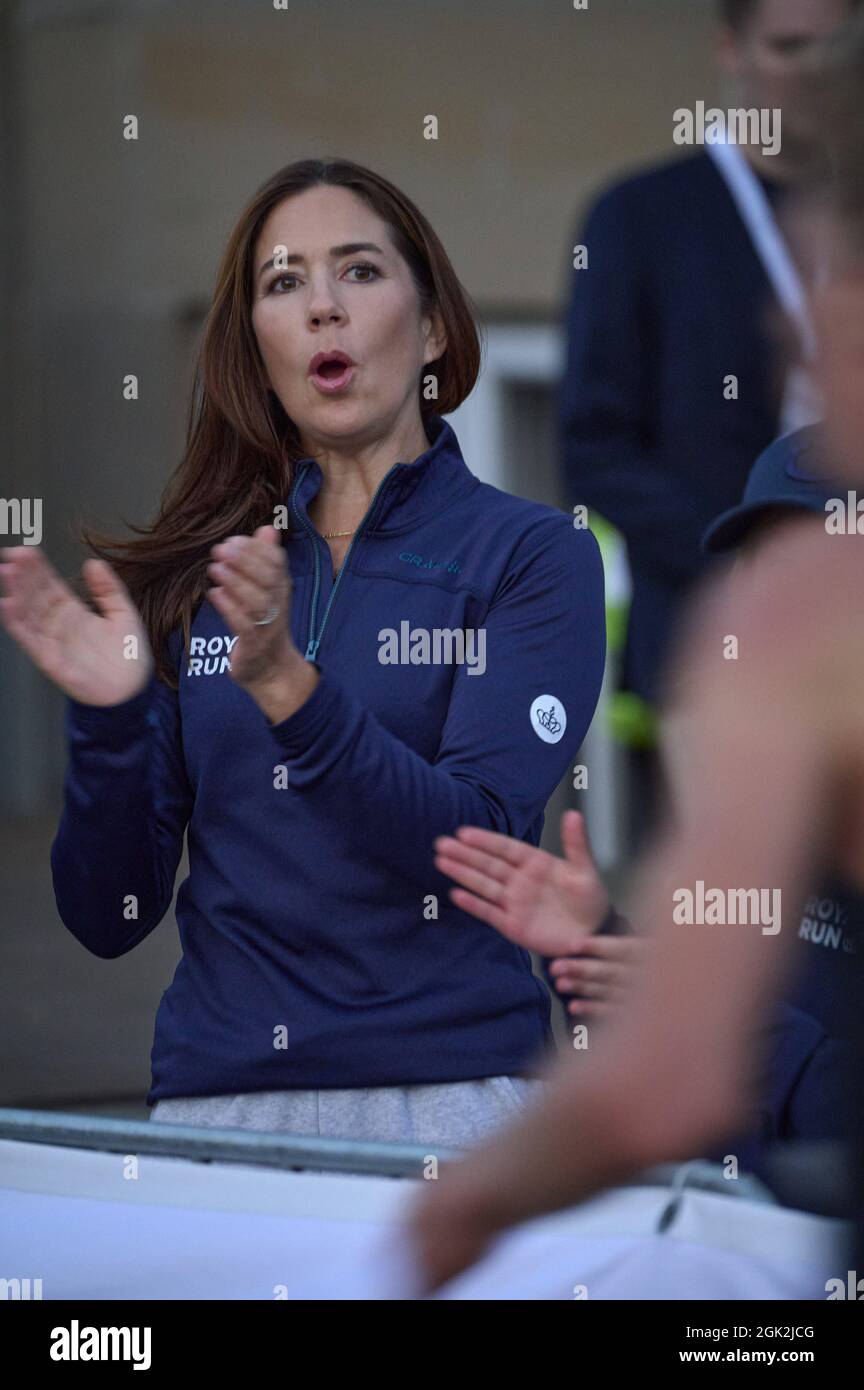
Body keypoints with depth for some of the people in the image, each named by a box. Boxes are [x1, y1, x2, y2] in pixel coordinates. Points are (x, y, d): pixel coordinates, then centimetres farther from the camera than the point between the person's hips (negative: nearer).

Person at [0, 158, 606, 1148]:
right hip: (213, 1100, 3)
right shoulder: (188, 575, 10)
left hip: (446, 1101, -2)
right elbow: (108, 920, 7)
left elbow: (477, 853, -12)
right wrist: (109, 720, -10)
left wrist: (290, 688, -25)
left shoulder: (531, 554, 2)